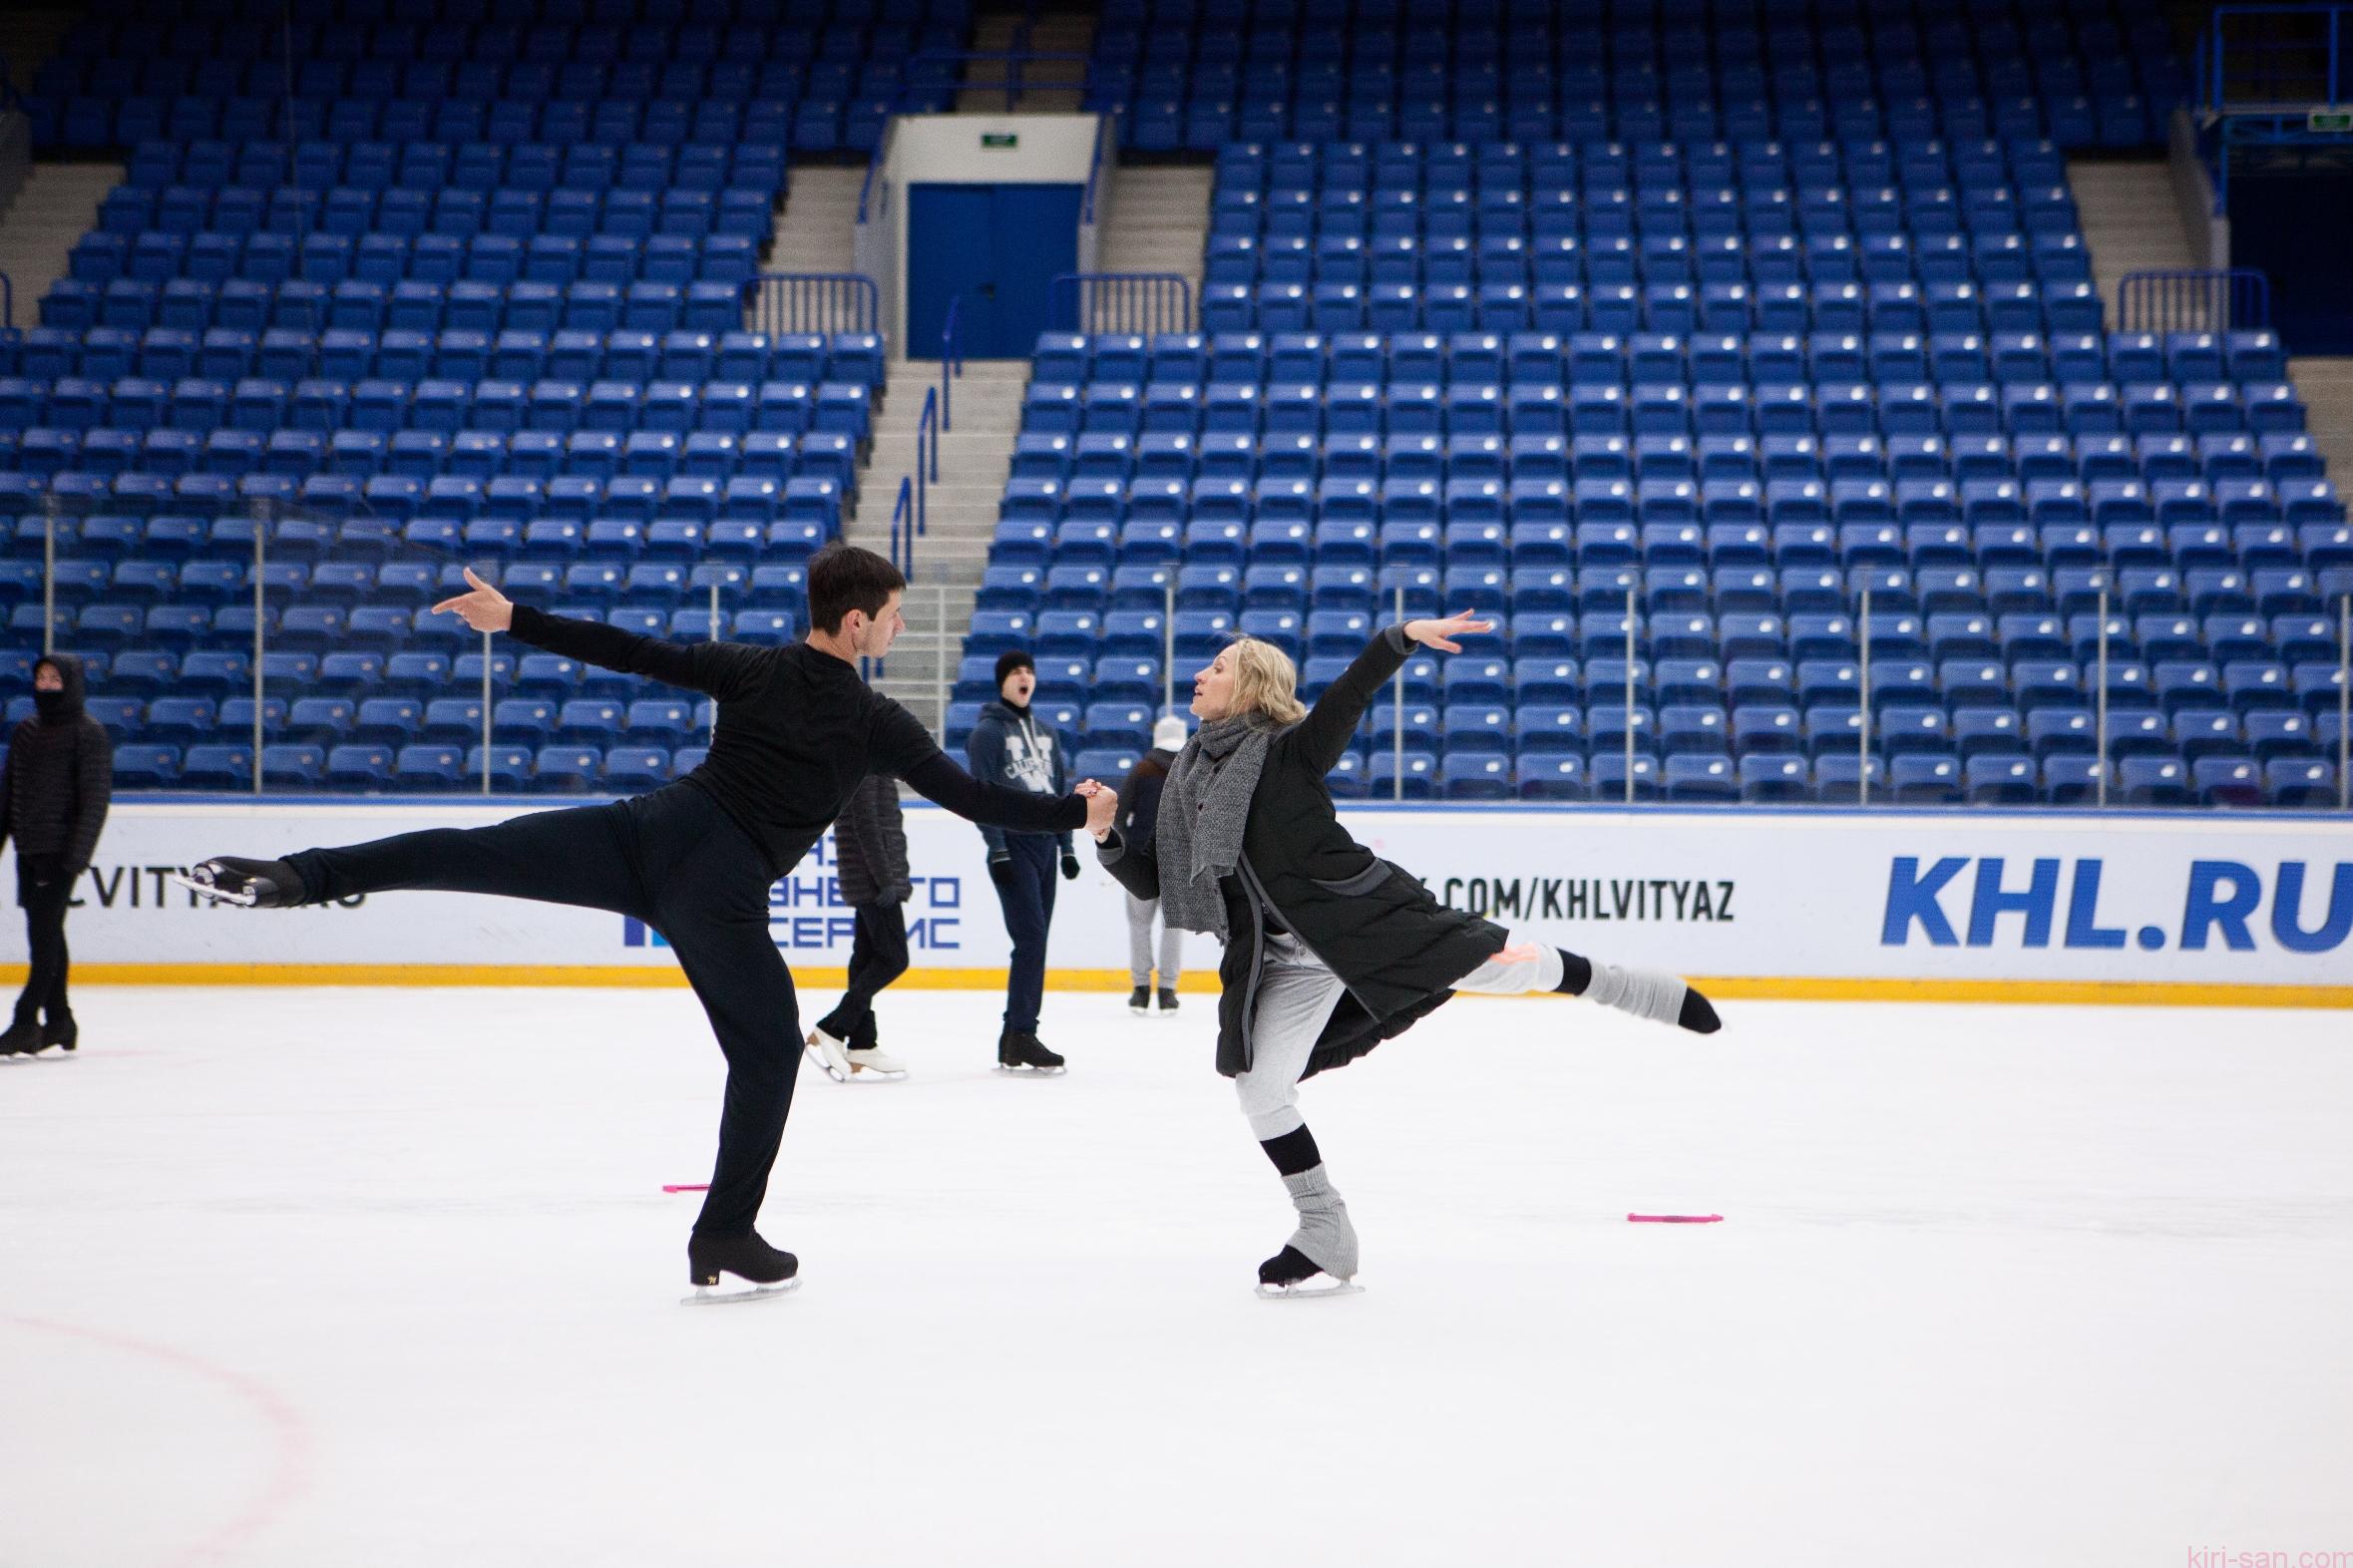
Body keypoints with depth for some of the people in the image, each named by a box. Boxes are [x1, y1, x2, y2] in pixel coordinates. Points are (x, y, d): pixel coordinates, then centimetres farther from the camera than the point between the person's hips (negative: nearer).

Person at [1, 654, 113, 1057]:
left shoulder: (89, 734, -7)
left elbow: (96, 798, -11)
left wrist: (77, 854, -18)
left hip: (60, 851, -7)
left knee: (44, 931, -10)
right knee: (45, 933, 10)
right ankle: (58, 1019, 17)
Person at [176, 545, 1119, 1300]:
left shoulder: (748, 670, 11)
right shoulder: (877, 725, 4)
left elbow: (627, 652, 6)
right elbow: (971, 799, 7)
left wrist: (514, 622, 11)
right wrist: (1075, 813, 21)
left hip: (656, 827, 3)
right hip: (723, 891, -2)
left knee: (470, 853, -6)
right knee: (768, 1051, 14)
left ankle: (298, 877, -25)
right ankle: (725, 1235, 16)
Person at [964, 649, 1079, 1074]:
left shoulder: (1046, 734, 18)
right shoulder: (988, 732, -4)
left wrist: (1066, 847, 15)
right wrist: (997, 850, -17)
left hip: (1044, 844, 7)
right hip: (1012, 845, -7)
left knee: (1034, 943, 5)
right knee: (1031, 939, -15)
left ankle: (1012, 1041, 9)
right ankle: (1021, 1037, -15)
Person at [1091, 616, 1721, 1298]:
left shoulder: (1288, 750, -7)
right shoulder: (1188, 780, 9)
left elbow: (1351, 692, -22)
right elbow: (1153, 881, 11)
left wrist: (1402, 637, -38)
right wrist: (1106, 835, -5)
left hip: (1366, 918, -5)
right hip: (1287, 958, 5)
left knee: (1504, 967, -4)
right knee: (1258, 1086, -3)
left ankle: (1651, 993, 20)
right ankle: (1325, 1238, 10)